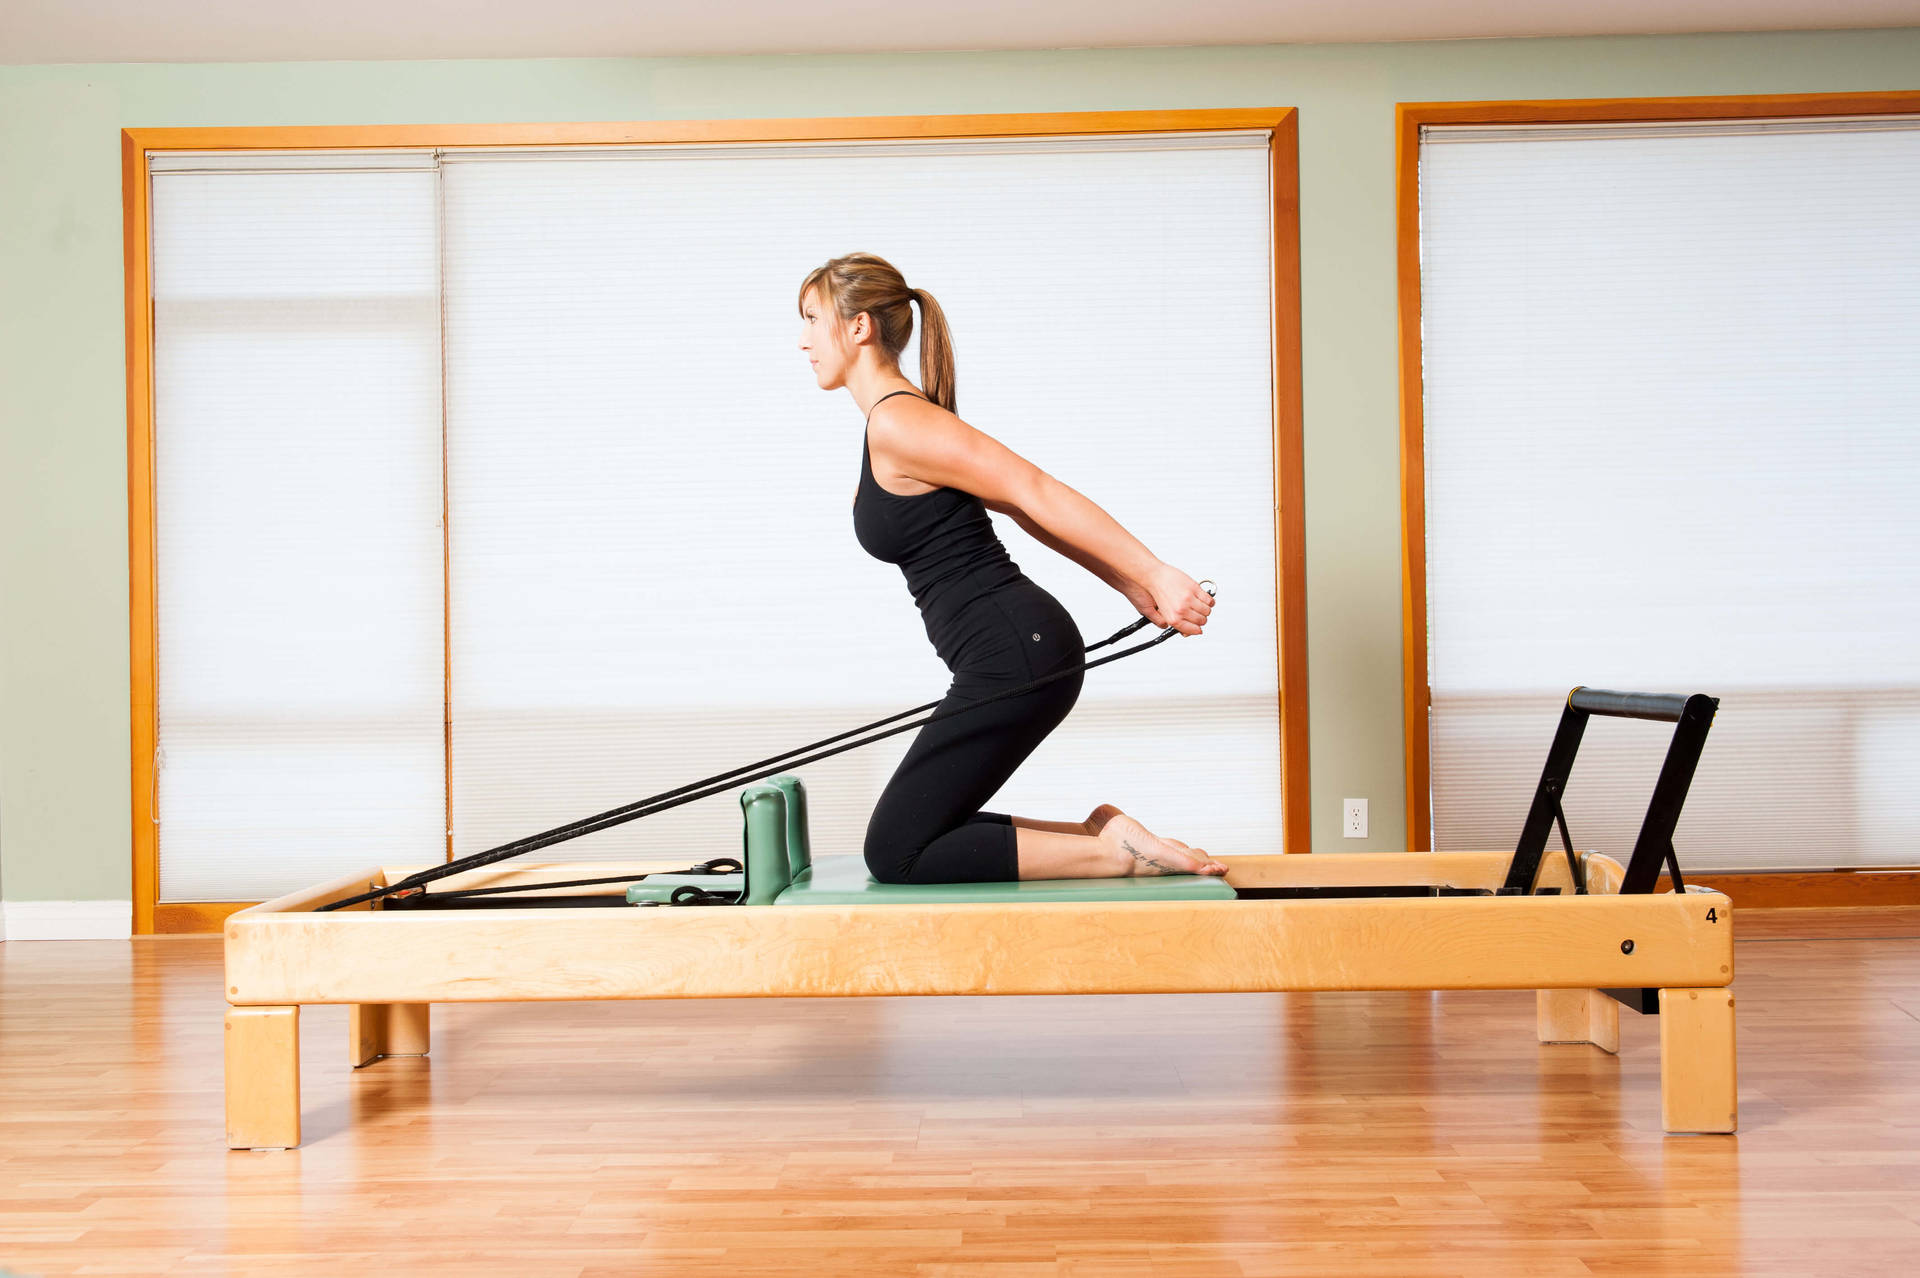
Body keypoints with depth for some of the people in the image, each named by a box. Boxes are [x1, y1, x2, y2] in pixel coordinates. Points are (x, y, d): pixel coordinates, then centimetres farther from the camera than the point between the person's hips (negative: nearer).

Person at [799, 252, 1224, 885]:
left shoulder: (897, 424, -14)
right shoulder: (900, 421, 17)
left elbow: (1037, 493, -19)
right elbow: (1031, 510, 17)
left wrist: (1154, 575, -21)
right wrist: (1133, 588, 15)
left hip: (1015, 655, -10)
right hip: (1017, 651, 10)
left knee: (897, 854, -3)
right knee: (918, 836, 16)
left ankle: (1113, 852, -5)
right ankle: (1105, 834, 13)